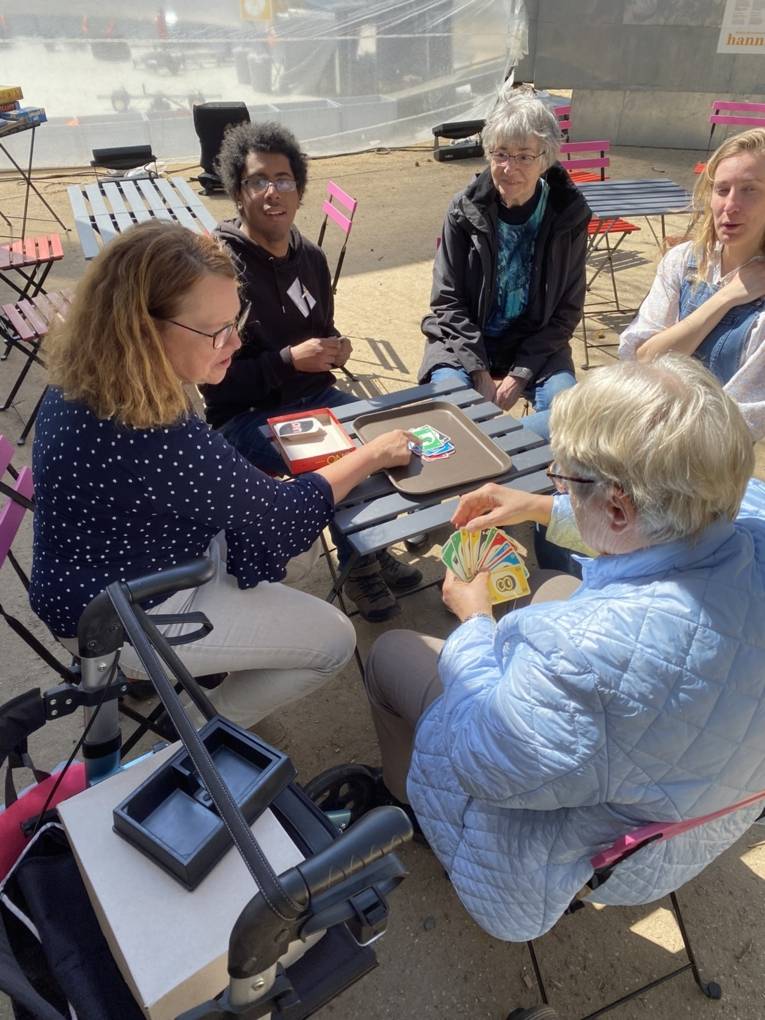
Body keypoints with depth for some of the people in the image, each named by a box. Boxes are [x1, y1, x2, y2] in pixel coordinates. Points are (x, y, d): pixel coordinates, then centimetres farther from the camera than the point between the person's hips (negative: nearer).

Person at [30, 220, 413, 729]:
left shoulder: (87, 381, -11)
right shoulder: (157, 440, -39)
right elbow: (283, 512, -22)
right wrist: (373, 454, -10)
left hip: (124, 568, 8)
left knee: (301, 549, 16)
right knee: (335, 640, -3)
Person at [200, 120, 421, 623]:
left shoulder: (310, 257, 8)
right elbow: (211, 381, -19)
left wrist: (335, 348, -2)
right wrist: (289, 360, -23)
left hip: (313, 396, 8)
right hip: (244, 415, -7)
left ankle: (375, 547, 14)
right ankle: (357, 567, -1)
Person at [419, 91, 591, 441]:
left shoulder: (568, 215, -6)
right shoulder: (465, 210, -7)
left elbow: (567, 310, -1)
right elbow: (447, 302, -4)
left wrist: (520, 374, -12)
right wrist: (480, 372, -15)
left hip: (536, 346, 1)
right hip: (464, 342, -1)